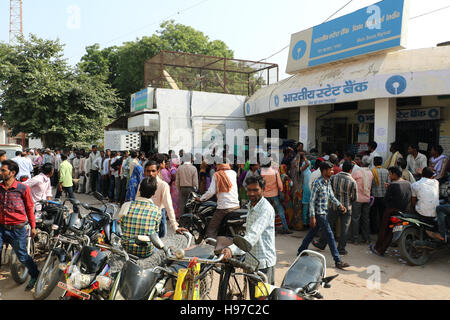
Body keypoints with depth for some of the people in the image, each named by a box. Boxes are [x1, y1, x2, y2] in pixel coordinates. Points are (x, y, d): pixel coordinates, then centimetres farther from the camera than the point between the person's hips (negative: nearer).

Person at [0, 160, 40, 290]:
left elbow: (29, 208, 1)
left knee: (22, 256, 10)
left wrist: (33, 227, 6)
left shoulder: (23, 189, -7)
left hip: (17, 229, -3)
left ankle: (35, 274, 35)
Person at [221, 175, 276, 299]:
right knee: (253, 295, 17)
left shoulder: (266, 209, -20)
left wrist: (232, 249, -44)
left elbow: (253, 235, -33)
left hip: (263, 262, -9)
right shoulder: (250, 206, 10)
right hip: (251, 261, 9)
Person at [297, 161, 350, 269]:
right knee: (330, 235, -5)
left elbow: (331, 196, 17)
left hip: (324, 213, 9)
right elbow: (312, 201, -18)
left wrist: (340, 205, 4)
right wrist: (312, 217, -20)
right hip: (319, 213, -9)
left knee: (312, 232, 18)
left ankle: (301, 251, 32)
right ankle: (338, 261, 1)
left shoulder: (328, 182, 9)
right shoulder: (317, 183, -18)